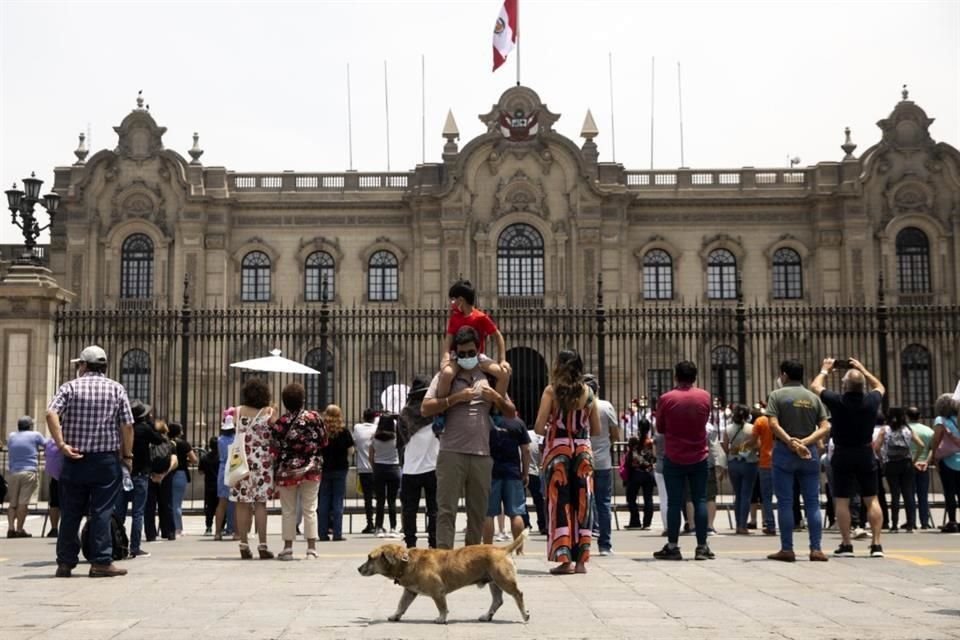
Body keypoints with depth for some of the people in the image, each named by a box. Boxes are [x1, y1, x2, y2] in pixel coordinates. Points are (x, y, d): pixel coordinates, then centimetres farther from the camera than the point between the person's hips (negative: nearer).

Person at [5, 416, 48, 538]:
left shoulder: (11, 437, 13)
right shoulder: (35, 435, 2)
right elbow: (46, 444, 16)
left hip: (13, 473, 4)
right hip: (29, 472, -4)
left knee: (13, 503, 7)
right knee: (23, 503, -6)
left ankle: (11, 528, -4)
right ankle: (19, 530, -8)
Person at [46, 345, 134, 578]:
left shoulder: (70, 387, 3)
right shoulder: (116, 388, 3)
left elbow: (51, 414, -13)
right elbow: (127, 425, -4)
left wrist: (61, 444, -12)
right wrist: (127, 455, 4)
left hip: (75, 460, 1)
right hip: (106, 459, -1)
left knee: (70, 512, 8)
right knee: (102, 512, 0)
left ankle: (65, 562, 13)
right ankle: (101, 562, -2)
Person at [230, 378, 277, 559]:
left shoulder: (238, 412, 3)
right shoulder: (269, 412, -2)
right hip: (262, 461, -1)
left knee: (243, 504, 5)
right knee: (260, 503, 1)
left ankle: (244, 544, 7)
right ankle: (262, 545, 0)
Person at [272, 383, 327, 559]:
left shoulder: (280, 423, -10)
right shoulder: (314, 418, -5)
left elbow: (275, 449, -8)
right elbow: (323, 442, 3)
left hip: (286, 471, -1)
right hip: (311, 470, 1)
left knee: (288, 511, 8)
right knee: (310, 509, 6)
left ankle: (288, 548, 11)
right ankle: (311, 548, 2)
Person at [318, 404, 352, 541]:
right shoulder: (344, 432, -5)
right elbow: (349, 451, -1)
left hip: (323, 469, 1)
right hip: (340, 469, -1)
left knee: (323, 502, 7)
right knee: (338, 501, 3)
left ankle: (323, 534, 7)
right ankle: (337, 533, 0)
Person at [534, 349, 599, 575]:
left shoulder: (551, 390, -5)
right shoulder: (588, 393, 5)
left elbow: (539, 427, -9)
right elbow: (596, 430, 9)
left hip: (557, 450, -3)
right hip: (583, 451, 3)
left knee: (560, 504, 1)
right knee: (582, 504, 7)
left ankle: (563, 558, -3)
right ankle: (581, 559, 10)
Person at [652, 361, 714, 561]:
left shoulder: (666, 399, -10)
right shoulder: (705, 396, -3)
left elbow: (660, 428, 2)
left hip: (674, 458, -2)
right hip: (699, 457, 2)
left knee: (674, 502, 2)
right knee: (700, 501, 6)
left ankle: (672, 547, 5)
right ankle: (702, 547, 5)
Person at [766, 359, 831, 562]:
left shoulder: (777, 395, -2)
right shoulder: (813, 397, 9)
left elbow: (773, 424, -15)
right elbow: (825, 427, 0)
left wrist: (791, 442, -15)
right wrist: (805, 442, -10)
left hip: (784, 452, -3)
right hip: (809, 453, 3)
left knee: (785, 502, 1)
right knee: (812, 502, 6)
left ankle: (787, 549, 2)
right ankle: (816, 549, 3)